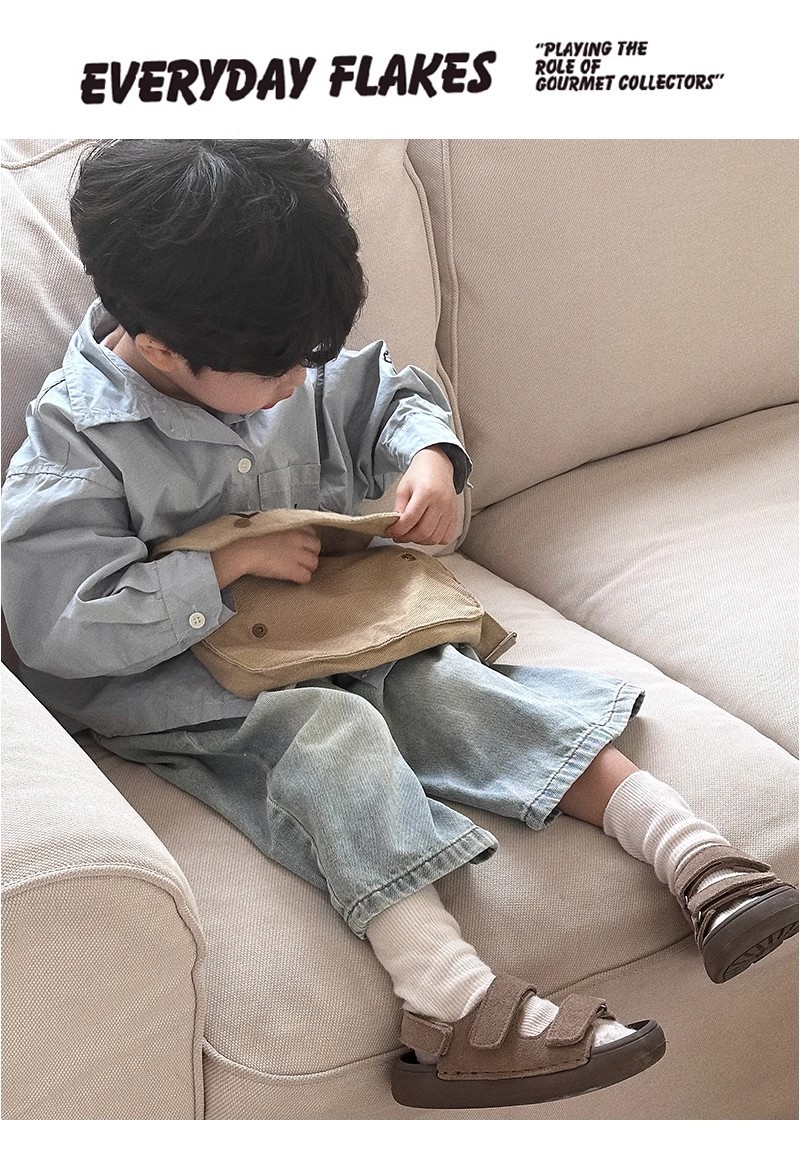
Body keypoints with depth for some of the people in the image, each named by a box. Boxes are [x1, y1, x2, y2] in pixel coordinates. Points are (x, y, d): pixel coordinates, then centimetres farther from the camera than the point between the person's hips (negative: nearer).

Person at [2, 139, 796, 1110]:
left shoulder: (279, 361, -1)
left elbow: (387, 396, 17)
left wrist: (429, 457, -7)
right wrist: (227, 565, -26)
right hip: (190, 691, -6)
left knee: (453, 688, -17)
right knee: (332, 731, -32)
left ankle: (693, 855, -24)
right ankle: (447, 1004, -43)